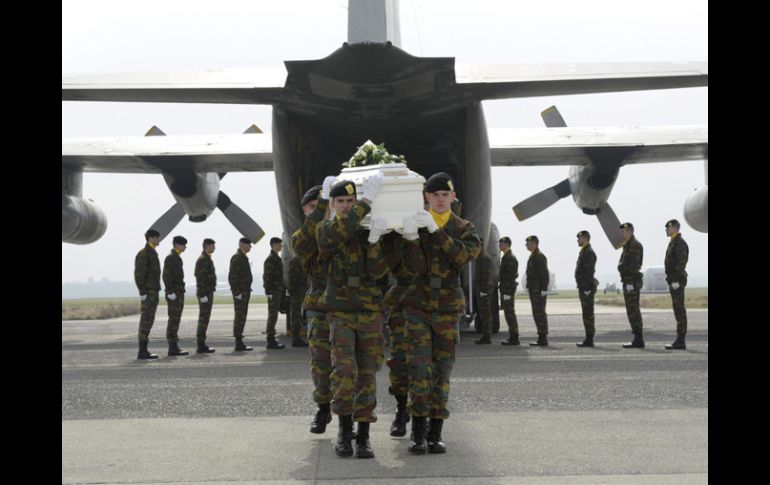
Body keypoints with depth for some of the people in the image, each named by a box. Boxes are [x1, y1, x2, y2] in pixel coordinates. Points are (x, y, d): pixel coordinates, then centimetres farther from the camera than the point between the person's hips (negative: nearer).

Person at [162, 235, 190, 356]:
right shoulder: (170, 257, -13)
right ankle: (172, 348, -10)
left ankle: (174, 347, 9)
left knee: (175, 320, 8)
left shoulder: (177, 258, 18)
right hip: (173, 295, -10)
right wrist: (171, 293, -23)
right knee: (173, 320, -10)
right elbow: (166, 276, -20)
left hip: (179, 294, 10)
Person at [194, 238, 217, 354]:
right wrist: (203, 295, -23)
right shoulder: (202, 259, -14)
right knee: (204, 319, -8)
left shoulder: (207, 259, 17)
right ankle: (201, 346, -7)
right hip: (205, 293, -10)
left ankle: (201, 345, 12)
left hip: (207, 293, 10)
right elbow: (200, 279, -20)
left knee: (204, 319, 10)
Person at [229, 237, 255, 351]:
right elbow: (232, 277, -19)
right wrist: (237, 292, -21)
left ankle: (239, 343, 12)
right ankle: (239, 343, -8)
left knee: (241, 316, 10)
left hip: (244, 291, 10)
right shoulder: (236, 258, -14)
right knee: (240, 316, -9)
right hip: (240, 292, -10)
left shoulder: (243, 257, 17)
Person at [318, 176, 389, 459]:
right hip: (340, 314, -1)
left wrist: (375, 240, -25)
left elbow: (378, 271, -10)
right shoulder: (326, 232, 0)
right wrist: (367, 200, -30)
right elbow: (336, 233, -26)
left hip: (370, 314, 1)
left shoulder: (370, 231, 4)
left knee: (367, 376, 0)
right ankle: (344, 430, 0)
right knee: (344, 371, -16)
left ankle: (363, 437, 7)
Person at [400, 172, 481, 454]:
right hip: (418, 307, -1)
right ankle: (418, 435, -4)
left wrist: (436, 231, -27)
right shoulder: (415, 224, -1)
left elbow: (466, 254, -20)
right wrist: (411, 238, -28)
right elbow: (415, 269, -12)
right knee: (419, 370, -9)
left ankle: (436, 435, 9)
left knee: (442, 372, 3)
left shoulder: (463, 229, 2)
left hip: (448, 309, 1)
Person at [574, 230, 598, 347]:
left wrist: (587, 289, -23)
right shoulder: (583, 252, 19)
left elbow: (589, 272, -20)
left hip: (587, 288, -10)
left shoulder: (589, 253, -14)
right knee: (587, 314, 11)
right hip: (583, 288, 10)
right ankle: (588, 339, 14)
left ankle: (589, 340, -8)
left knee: (588, 314, -9)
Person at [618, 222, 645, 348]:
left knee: (633, 310, -10)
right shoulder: (627, 246, 20)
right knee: (632, 311, 10)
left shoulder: (635, 245, -12)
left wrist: (630, 283, -24)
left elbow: (634, 265, -20)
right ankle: (638, 339, 12)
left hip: (631, 282, -11)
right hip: (628, 282, 11)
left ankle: (638, 340, -10)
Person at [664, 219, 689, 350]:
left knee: (679, 309, -10)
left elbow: (681, 262, -20)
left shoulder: (680, 243, -13)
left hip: (677, 281, -11)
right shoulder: (673, 243, 19)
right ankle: (680, 341, 12)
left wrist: (676, 280, -23)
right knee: (678, 310, 10)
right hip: (674, 280, 11)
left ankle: (680, 342, -10)